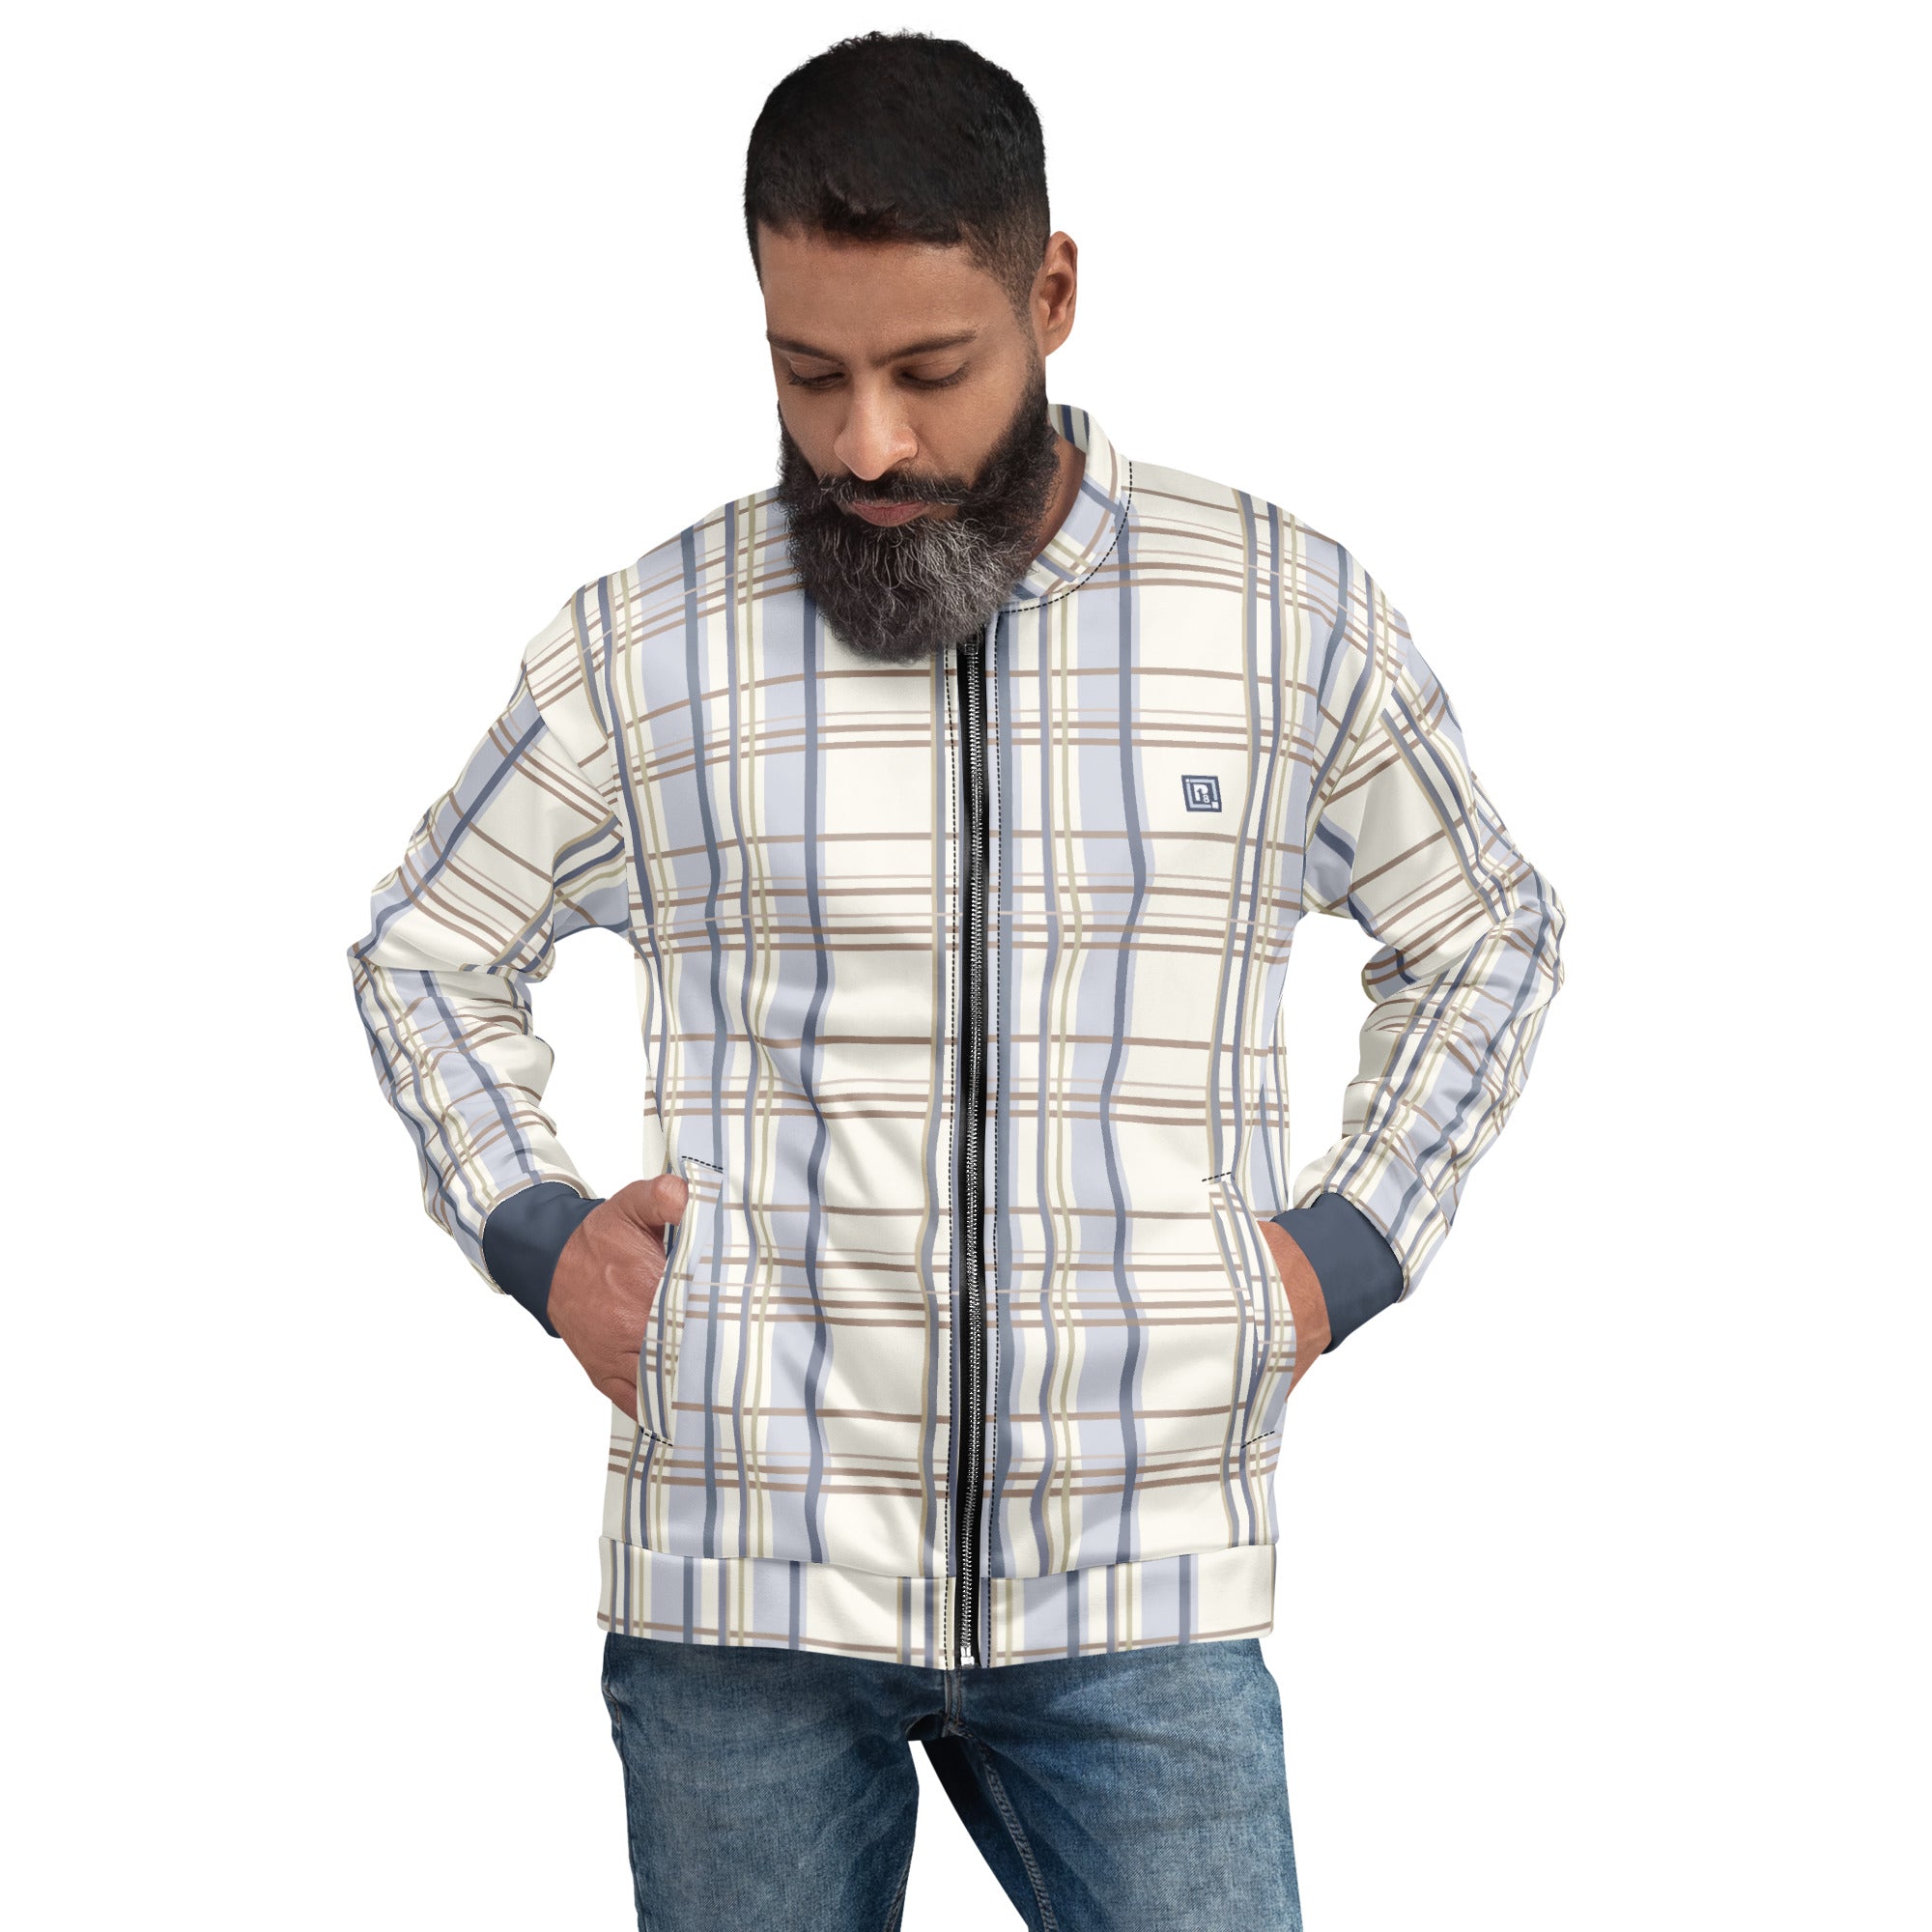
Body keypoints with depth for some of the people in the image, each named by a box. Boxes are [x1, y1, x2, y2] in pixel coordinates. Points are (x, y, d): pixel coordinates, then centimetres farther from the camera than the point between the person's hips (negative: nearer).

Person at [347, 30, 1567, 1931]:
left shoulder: (1291, 614, 2)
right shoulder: (643, 647, 2)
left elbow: (1486, 939, 17)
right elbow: (424, 949, 18)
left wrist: (1349, 1245, 4)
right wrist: (530, 1232, 3)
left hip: (1135, 1584, 0)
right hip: (745, 1576, 0)